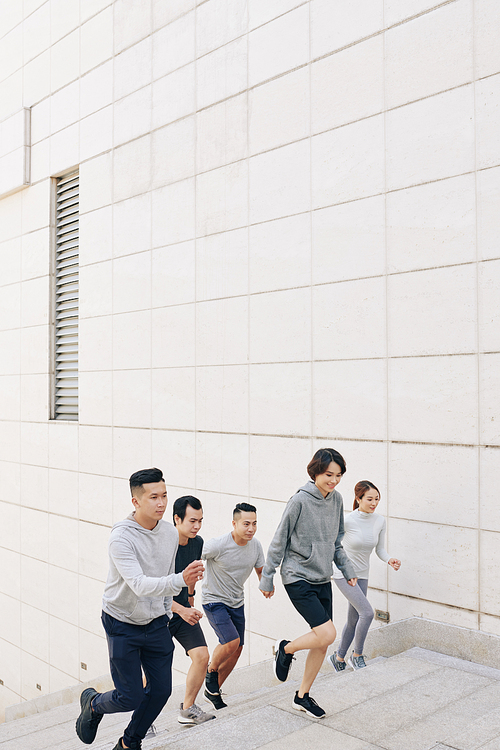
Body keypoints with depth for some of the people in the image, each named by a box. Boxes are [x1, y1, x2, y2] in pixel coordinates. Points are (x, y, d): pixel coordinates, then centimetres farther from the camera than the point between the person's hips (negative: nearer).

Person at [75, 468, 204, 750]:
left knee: (161, 690, 7)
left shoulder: (171, 533, -4)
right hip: (123, 625, -6)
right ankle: (93, 703, 33)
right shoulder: (122, 537, -25)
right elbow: (139, 585, -35)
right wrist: (181, 580, -48)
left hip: (156, 624, 6)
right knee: (130, 697, -1)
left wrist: (167, 614, 14)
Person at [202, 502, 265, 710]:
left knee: (237, 649, 9)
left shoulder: (255, 545, -8)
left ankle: (213, 691, 30)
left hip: (236, 602, 7)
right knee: (232, 641, -23)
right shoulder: (218, 545, -26)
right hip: (214, 600, -6)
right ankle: (211, 672, 8)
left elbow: (260, 570, 9)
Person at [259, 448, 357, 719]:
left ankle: (302, 695, 27)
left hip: (323, 579, 7)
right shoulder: (300, 501, -16)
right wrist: (267, 577, -5)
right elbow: (279, 541, -9)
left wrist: (347, 568, 9)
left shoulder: (336, 499, 3)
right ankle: (285, 649, 12)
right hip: (298, 577, -7)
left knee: (322, 642, 9)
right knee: (327, 634, -16)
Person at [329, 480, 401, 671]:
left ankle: (338, 658, 32)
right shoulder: (347, 521, -20)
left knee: (354, 621, 13)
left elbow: (379, 550, 5)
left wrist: (390, 560, -13)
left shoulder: (380, 521, -4)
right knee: (367, 612, -18)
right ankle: (357, 656, 2)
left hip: (362, 575, 6)